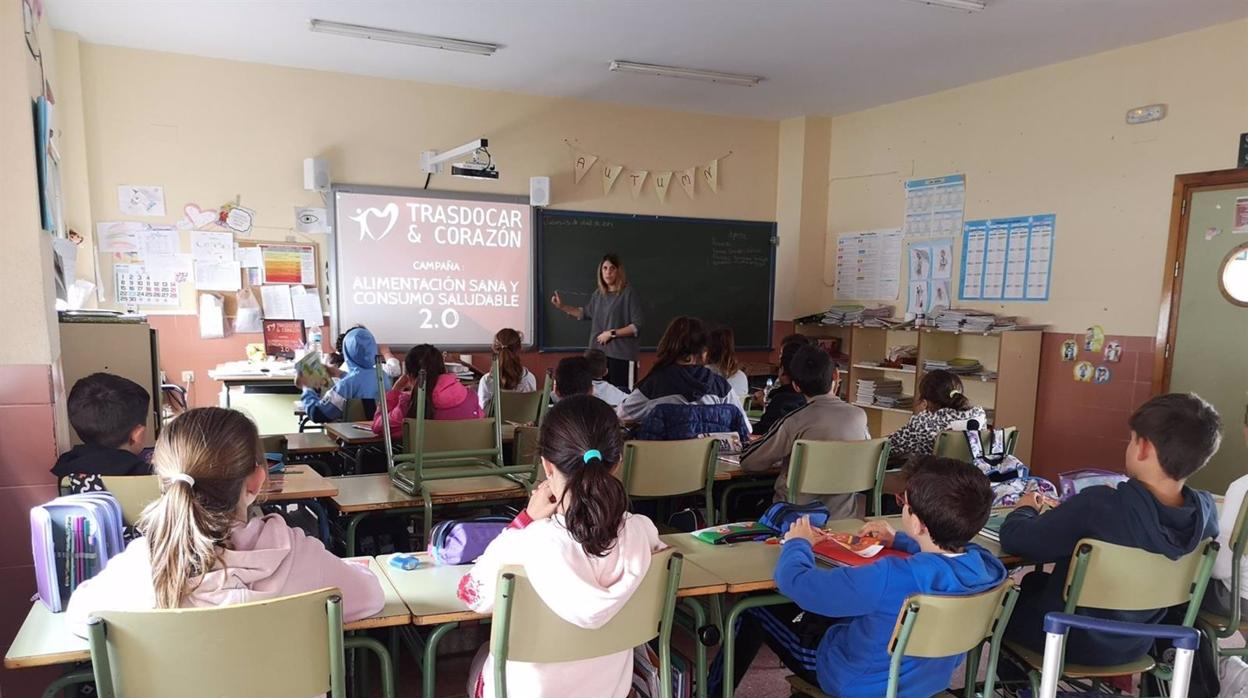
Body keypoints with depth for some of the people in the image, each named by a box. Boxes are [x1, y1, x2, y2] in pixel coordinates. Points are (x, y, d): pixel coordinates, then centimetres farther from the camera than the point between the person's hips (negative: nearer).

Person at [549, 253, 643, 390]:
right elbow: (585, 313, 30)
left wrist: (611, 333, -13)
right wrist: (562, 306, 23)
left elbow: (636, 327, -10)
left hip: (621, 354, -6)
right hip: (599, 352, 6)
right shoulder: (598, 294, 12)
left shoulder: (629, 293, -7)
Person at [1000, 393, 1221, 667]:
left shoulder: (1098, 505, -35)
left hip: (1073, 642, -6)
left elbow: (1014, 539, -25)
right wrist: (1072, 512, 5)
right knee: (1035, 581, 30)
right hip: (1135, 647, 6)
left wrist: (1026, 508, -3)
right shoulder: (1206, 510, -17)